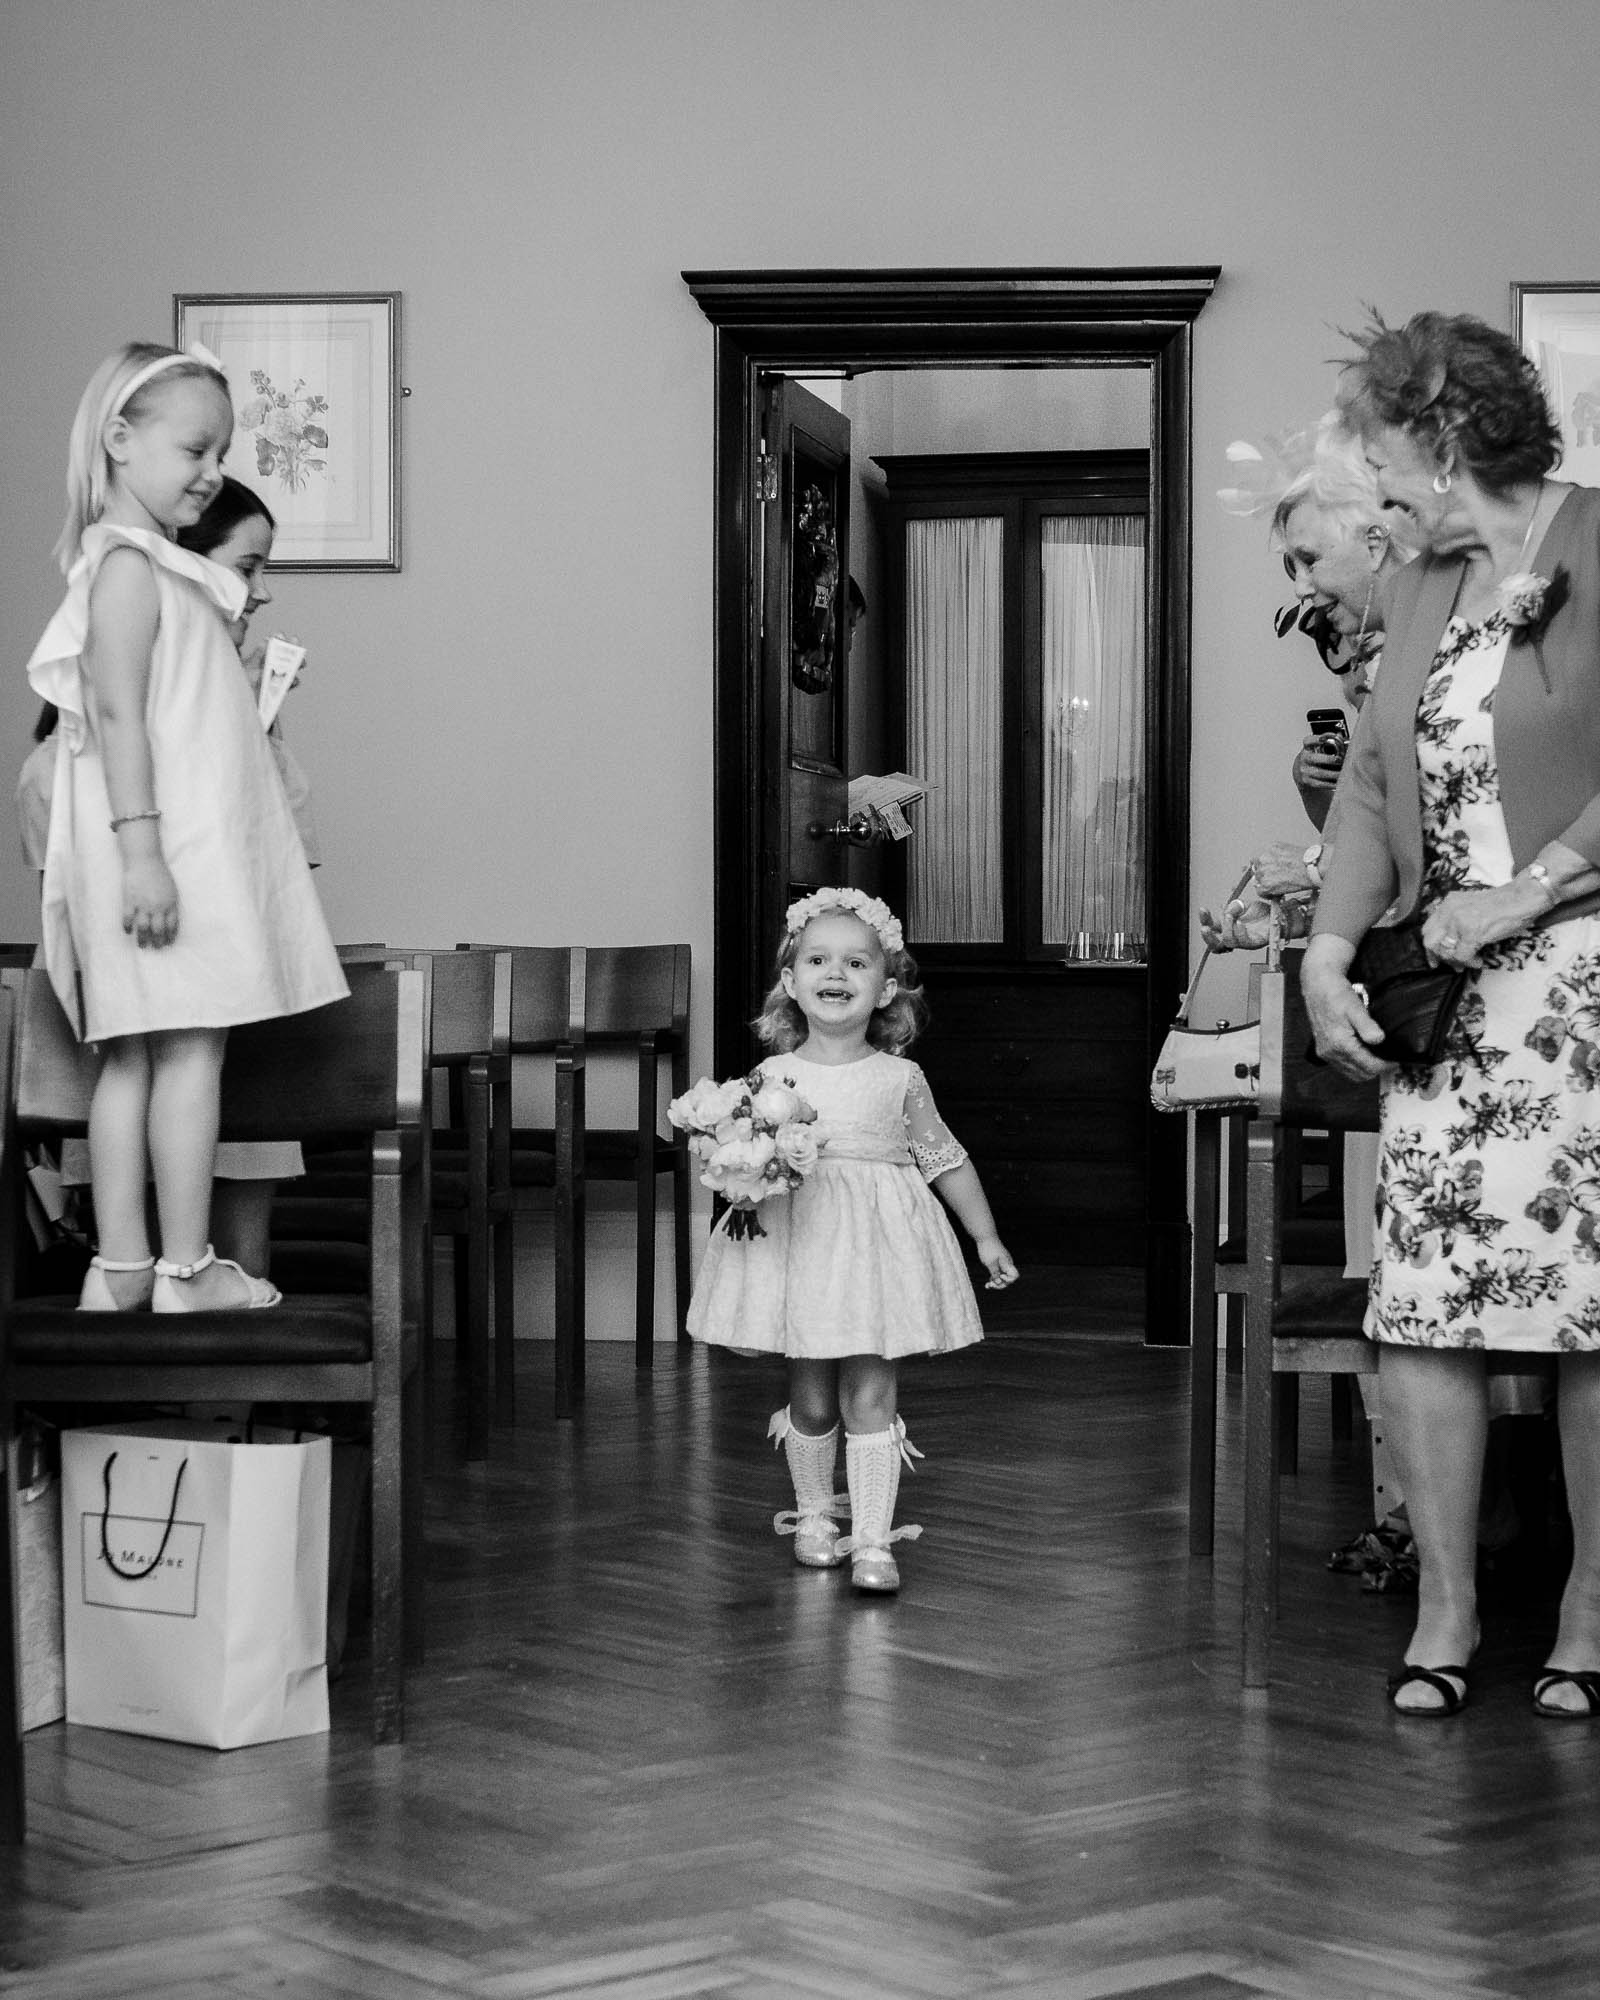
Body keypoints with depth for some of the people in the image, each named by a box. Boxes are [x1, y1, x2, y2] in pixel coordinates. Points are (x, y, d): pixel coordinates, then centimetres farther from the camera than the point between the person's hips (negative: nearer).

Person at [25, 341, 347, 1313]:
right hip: (168, 848, -10)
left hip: (185, 846, 10)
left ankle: (122, 1266, 11)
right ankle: (186, 1268, -3)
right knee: (191, 1047, -6)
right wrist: (142, 848, -25)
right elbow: (118, 715, -20)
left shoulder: (158, 567, 18)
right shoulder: (129, 566, -12)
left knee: (133, 1054, 8)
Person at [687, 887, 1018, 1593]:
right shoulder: (772, 1076, 0)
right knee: (811, 1397, 7)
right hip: (797, 1239, 0)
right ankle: (814, 1515, 28)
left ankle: (872, 1541, -1)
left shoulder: (899, 1079, 2)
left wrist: (987, 1238, 15)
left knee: (870, 1396, -4)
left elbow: (944, 1159, 12)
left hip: (876, 1246, 0)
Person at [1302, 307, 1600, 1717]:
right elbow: (1375, 780, 16)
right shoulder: (1427, 589, 17)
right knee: (1419, 1306, 0)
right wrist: (1329, 950, 5)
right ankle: (1446, 1614, 7)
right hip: (1446, 997, 6)